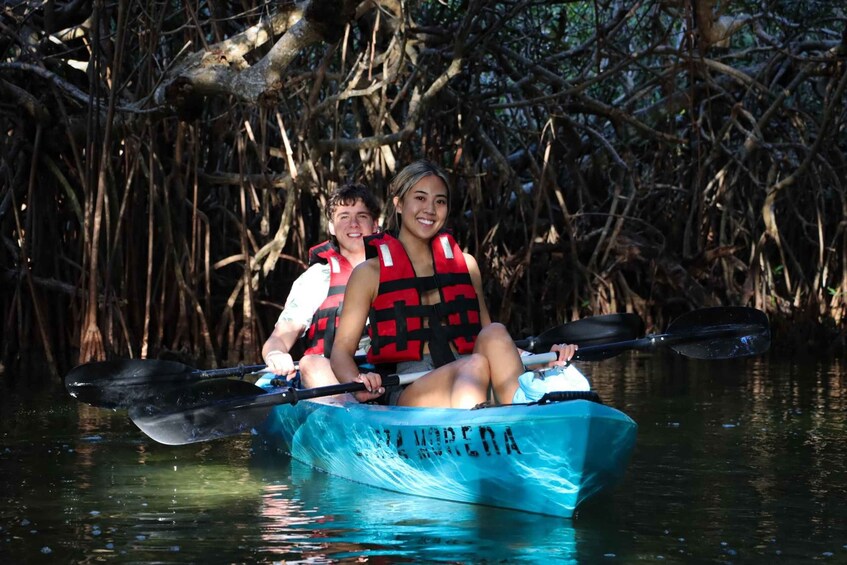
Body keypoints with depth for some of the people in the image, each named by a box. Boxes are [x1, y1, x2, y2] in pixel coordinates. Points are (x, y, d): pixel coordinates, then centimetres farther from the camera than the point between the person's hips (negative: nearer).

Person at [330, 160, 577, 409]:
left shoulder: (465, 264, 23)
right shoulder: (370, 273, 10)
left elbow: (490, 339, 24)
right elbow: (341, 350, 4)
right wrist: (357, 381, -19)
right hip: (406, 393, -4)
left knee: (495, 332, -28)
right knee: (475, 366, -35)